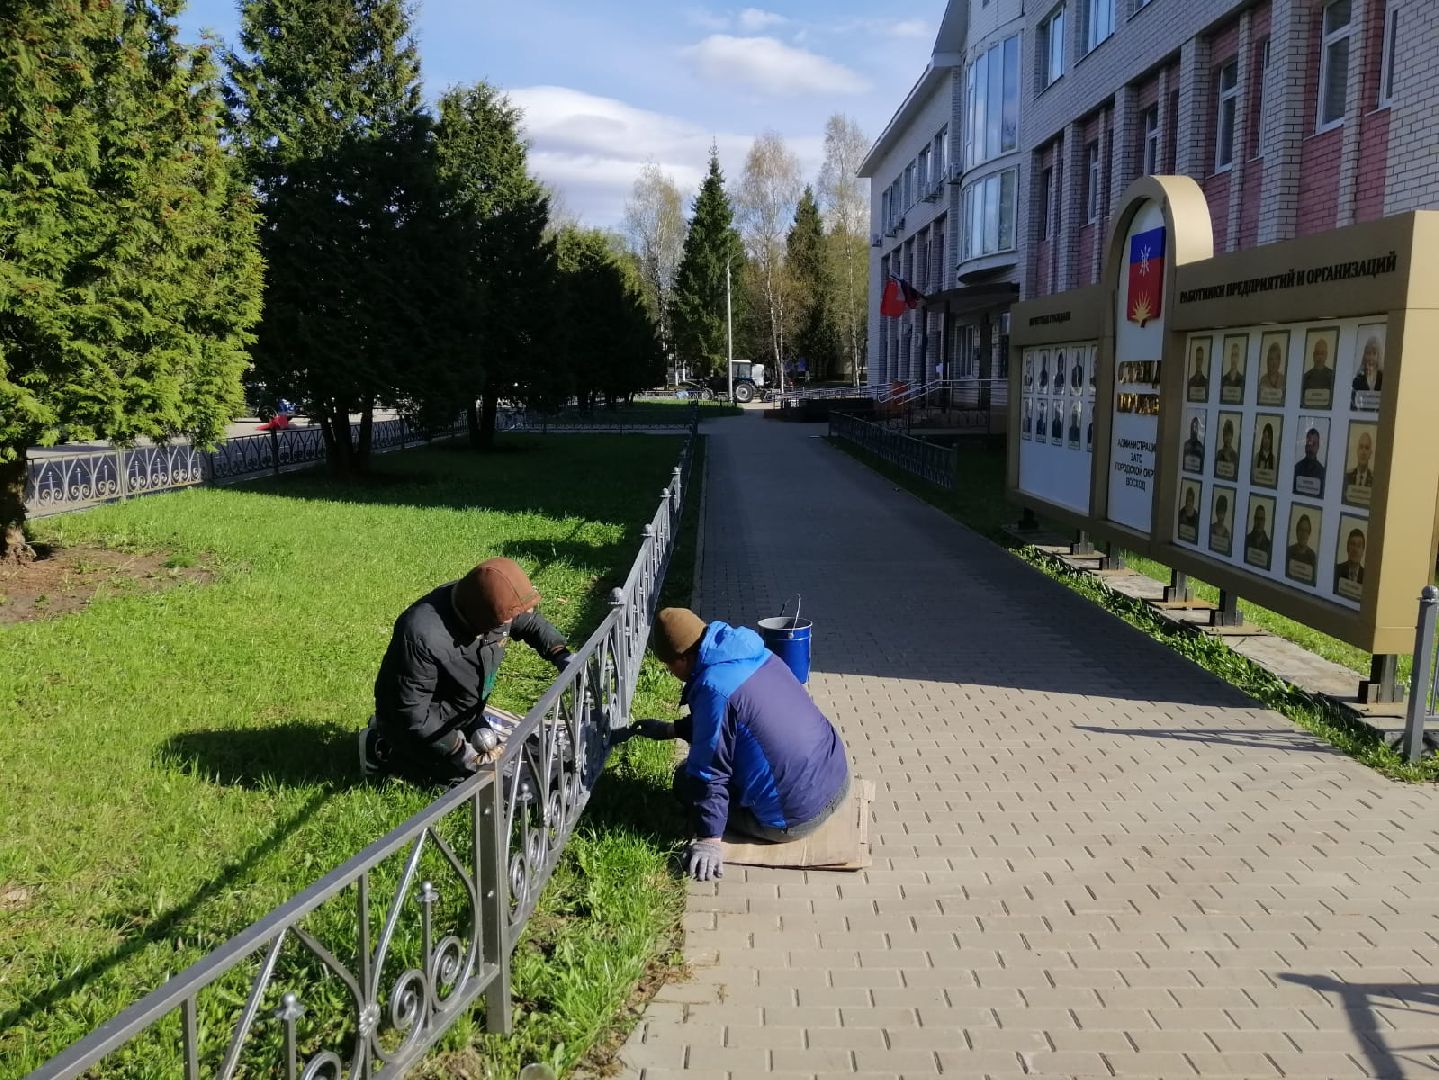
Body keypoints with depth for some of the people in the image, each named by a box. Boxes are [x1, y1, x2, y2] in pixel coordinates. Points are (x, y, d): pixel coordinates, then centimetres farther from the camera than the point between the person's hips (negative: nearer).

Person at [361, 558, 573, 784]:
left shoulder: (494, 607, -20)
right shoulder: (423, 636, -40)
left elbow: (532, 622, 1)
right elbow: (411, 709, -33)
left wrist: (560, 654, -16)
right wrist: (456, 750, -29)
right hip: (416, 721, -7)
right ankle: (384, 750, 8)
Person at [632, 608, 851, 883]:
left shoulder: (714, 688, -22)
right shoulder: (754, 654, 4)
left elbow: (710, 773, -18)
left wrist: (709, 839, -11)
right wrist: (671, 729, 24)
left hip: (796, 818, -9)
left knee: (687, 779, 7)